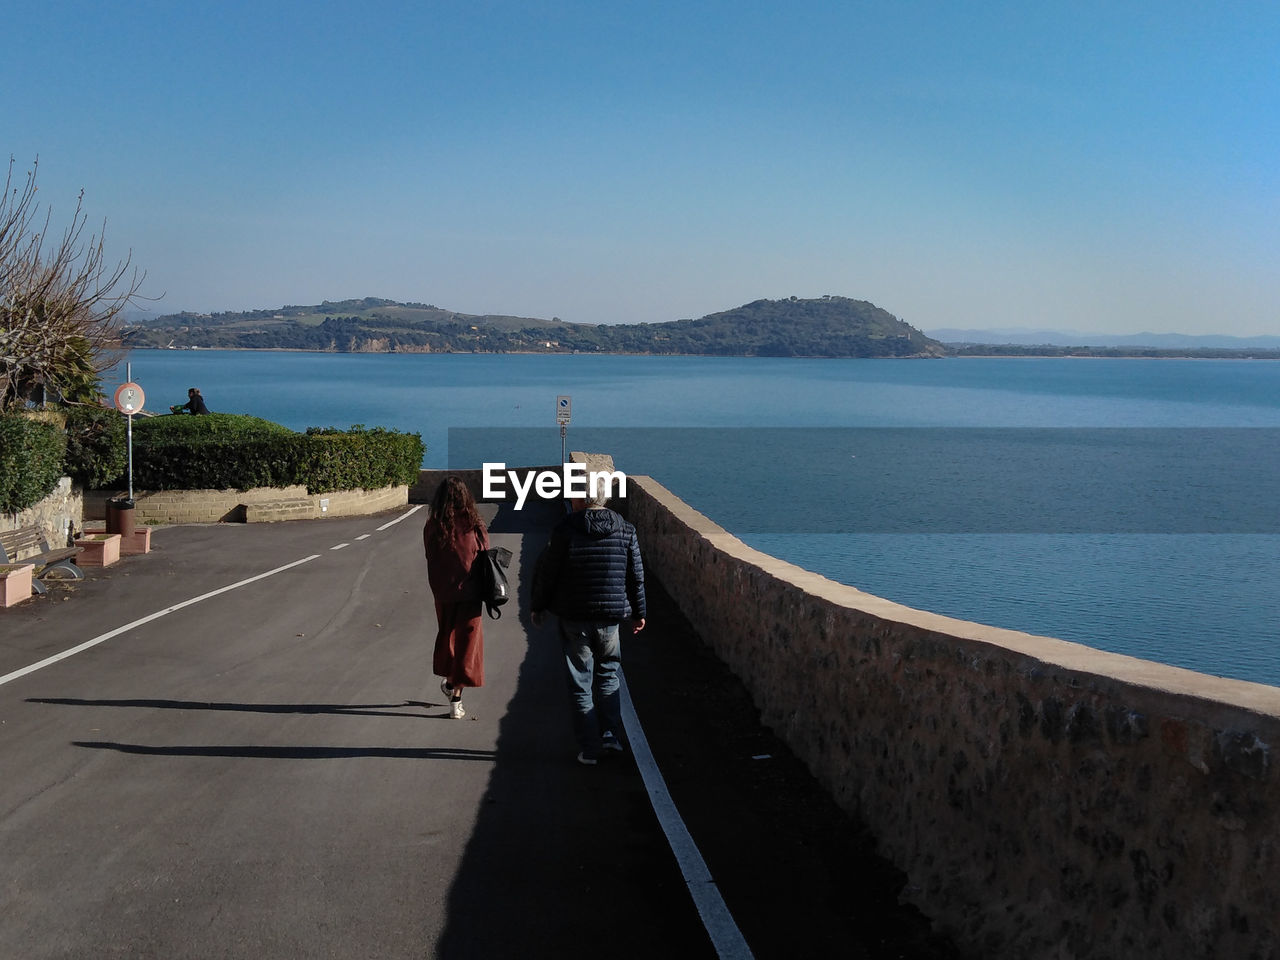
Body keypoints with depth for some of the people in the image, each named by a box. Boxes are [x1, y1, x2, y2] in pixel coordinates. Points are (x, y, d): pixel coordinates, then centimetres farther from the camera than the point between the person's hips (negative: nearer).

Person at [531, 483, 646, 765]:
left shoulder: (564, 530, -10)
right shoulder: (626, 531, -1)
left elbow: (546, 573, -5)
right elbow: (637, 576, 6)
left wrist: (538, 607, 10)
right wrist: (638, 612, 18)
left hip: (574, 620, -2)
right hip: (611, 618, 2)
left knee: (580, 682, 6)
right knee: (609, 675, 20)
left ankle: (589, 749, 9)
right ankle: (611, 735, 13)